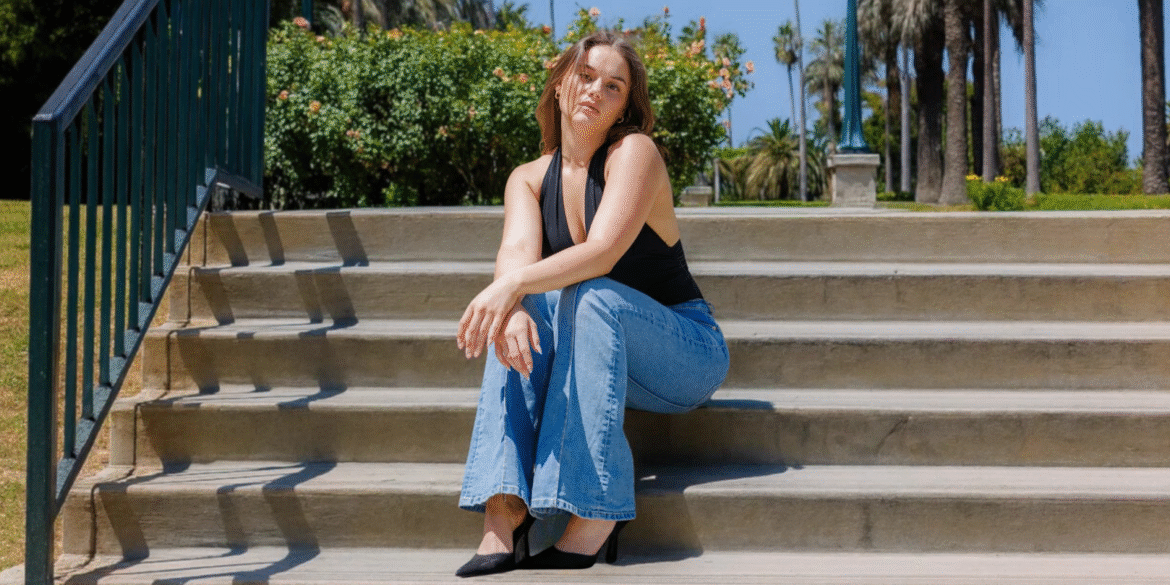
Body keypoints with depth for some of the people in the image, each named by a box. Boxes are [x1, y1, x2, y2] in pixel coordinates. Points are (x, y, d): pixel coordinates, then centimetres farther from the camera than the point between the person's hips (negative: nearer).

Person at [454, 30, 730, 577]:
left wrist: (514, 283, -44)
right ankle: (504, 511, -36)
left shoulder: (635, 152, -13)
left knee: (592, 297, -33)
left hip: (688, 352, -4)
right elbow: (517, 253, -16)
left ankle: (596, 517, -36)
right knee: (524, 314, -25)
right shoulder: (528, 179, 4)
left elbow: (605, 250, -28)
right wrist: (511, 306, -40)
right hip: (599, 358, 5)